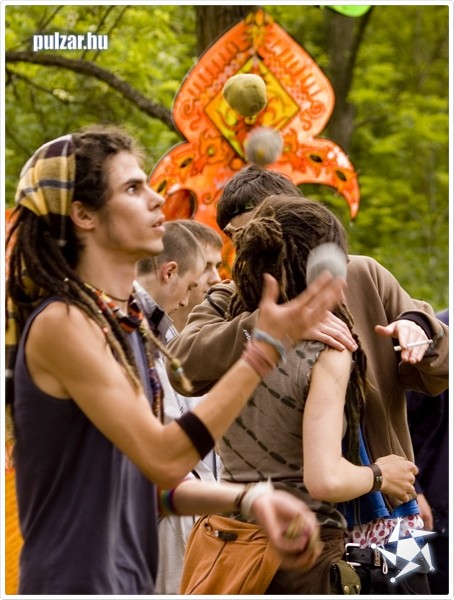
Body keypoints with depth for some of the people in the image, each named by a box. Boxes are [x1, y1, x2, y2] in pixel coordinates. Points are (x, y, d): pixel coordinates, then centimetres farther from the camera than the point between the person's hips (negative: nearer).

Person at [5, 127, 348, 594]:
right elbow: (163, 459, -20)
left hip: (130, 580, 8)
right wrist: (266, 348, -19)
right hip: (77, 582, -8)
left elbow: (146, 479, 12)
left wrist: (248, 500, -3)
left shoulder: (124, 323, 10)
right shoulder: (62, 323, -15)